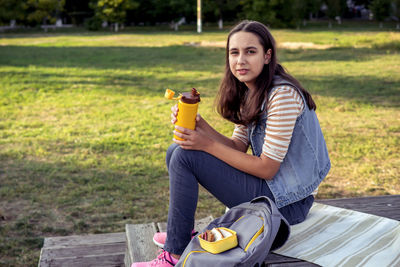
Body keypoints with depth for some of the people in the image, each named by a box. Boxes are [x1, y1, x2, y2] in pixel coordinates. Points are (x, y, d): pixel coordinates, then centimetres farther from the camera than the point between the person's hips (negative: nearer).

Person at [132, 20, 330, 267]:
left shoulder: (283, 95, -22)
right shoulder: (248, 92, 6)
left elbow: (267, 168, -21)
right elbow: (238, 147, 3)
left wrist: (208, 145, -20)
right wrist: (199, 124, -13)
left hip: (286, 201, -9)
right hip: (269, 185, 9)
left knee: (184, 157, -16)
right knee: (176, 150, 6)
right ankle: (181, 232, 21)